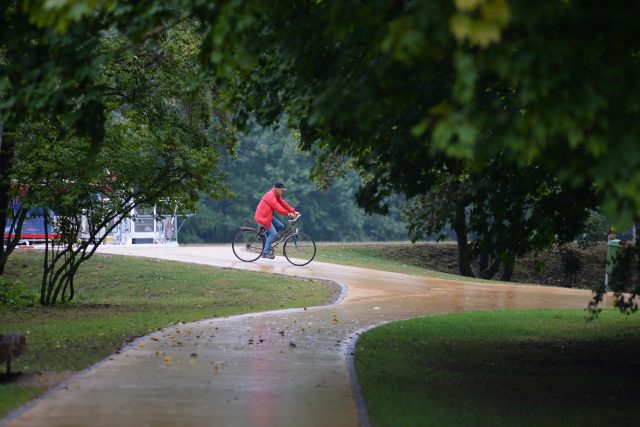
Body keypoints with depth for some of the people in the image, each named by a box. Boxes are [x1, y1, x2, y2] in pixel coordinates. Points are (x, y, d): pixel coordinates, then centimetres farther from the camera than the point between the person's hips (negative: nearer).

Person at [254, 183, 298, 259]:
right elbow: (277, 207, -27)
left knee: (280, 226, 2)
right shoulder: (270, 196, -21)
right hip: (263, 217, -10)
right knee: (273, 233, -13)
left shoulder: (277, 196, 11)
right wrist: (288, 213, -29)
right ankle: (265, 252, -10)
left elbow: (283, 204, 7)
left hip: (268, 215, 10)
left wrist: (293, 211, -3)